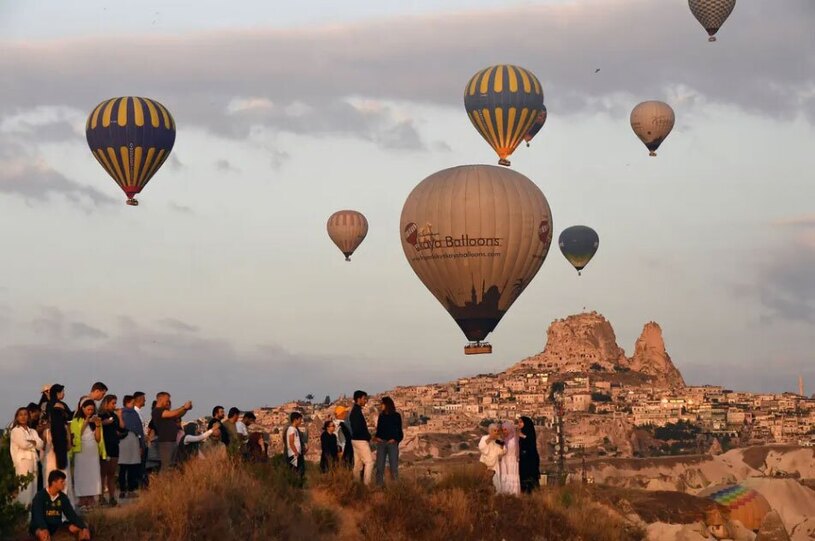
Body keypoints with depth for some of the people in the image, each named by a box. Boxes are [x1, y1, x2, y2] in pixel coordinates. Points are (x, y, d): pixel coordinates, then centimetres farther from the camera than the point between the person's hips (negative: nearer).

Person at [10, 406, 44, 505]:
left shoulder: (33, 432, 22)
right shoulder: (15, 431, 4)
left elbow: (40, 445, 7)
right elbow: (23, 444, -12)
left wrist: (30, 442, -6)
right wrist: (34, 443, 5)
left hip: (33, 461, 6)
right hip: (22, 461, -6)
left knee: (33, 485, 1)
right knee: (24, 486, -15)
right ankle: (23, 506, -18)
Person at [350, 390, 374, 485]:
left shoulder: (355, 411, 15)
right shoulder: (357, 411, -16)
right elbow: (357, 428, -22)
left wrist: (367, 436, 9)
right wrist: (368, 436, -10)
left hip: (356, 440, 10)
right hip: (361, 441, -10)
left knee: (358, 464, 10)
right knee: (369, 461, -9)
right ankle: (367, 484, -13)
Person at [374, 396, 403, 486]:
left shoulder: (396, 416, 0)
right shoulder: (381, 416, 13)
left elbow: (399, 431, 1)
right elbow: (379, 429, 16)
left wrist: (395, 439, -15)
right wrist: (376, 437, -3)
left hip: (392, 443, -4)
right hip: (381, 442, 4)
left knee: (393, 466, -3)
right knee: (379, 466, 2)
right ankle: (379, 484, 5)